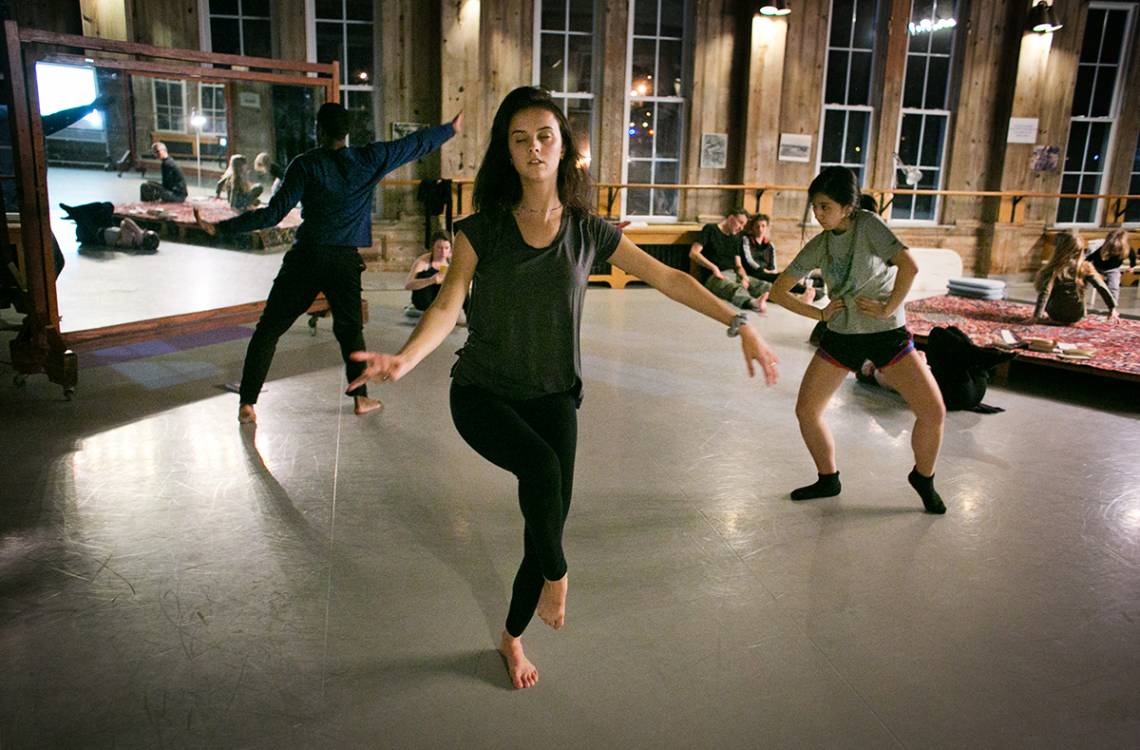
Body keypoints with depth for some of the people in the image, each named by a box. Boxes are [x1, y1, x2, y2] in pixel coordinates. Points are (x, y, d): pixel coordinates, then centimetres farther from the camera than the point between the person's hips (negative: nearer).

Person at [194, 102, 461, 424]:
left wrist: (220, 228, -3)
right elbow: (417, 143, 15)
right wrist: (451, 129, 31)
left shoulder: (306, 164, -4)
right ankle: (360, 397, 20)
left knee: (268, 329, 6)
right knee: (350, 329, 20)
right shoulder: (371, 159, 2)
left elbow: (274, 213, -9)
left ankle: (247, 403, 4)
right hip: (346, 260, 2)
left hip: (306, 256, -2)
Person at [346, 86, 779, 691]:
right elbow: (447, 306, -17)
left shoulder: (589, 231, -3)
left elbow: (667, 279, 2)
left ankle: (513, 637, 30)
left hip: (553, 397, 3)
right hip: (482, 393, -2)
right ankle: (555, 575, -4)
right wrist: (405, 359, -37)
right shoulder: (481, 230, -7)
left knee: (550, 517, 3)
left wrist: (740, 324, -2)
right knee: (541, 465, -33)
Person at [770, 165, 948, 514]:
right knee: (806, 410, 0)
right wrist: (819, 314, -3)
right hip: (840, 336, 4)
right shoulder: (818, 245, -1)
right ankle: (828, 480, 22)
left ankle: (923, 478, 18)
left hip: (887, 334, -4)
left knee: (933, 412, -10)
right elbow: (779, 290, 5)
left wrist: (888, 308, -19)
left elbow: (909, 266, -26)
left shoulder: (868, 225, -14)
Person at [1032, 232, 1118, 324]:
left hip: (1056, 316, -3)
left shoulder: (1053, 270, -19)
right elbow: (1101, 287, -13)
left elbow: (1045, 293, -26)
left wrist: (1036, 316, -30)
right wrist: (1112, 307, -8)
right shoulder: (1085, 267, -9)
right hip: (1078, 316, 3)